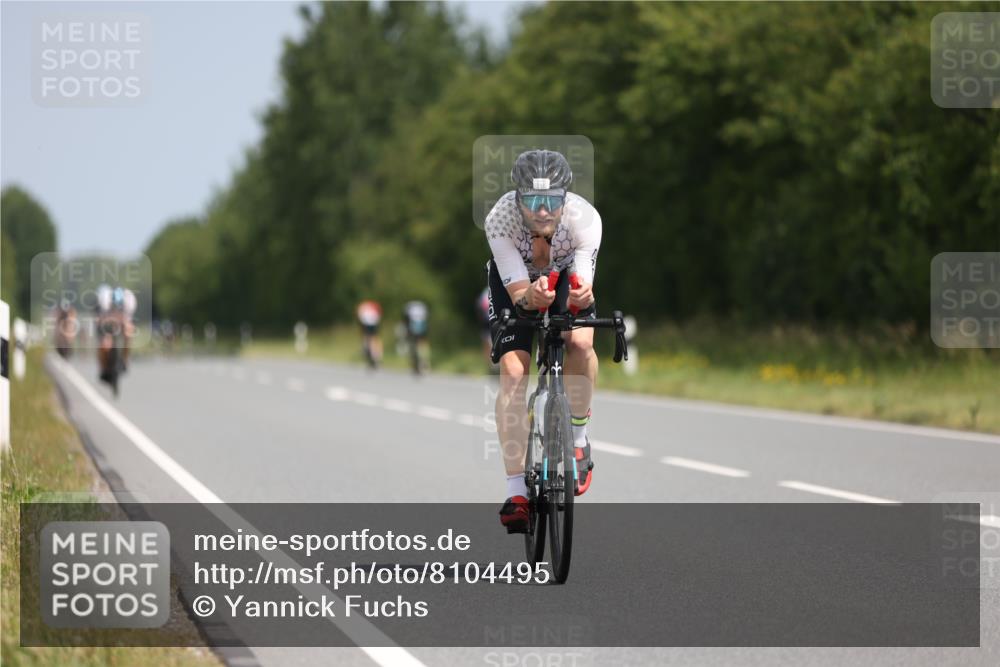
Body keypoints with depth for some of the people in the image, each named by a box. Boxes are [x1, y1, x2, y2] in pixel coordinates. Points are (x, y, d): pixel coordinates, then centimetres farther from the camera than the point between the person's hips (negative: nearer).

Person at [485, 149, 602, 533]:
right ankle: (516, 490, -15)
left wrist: (580, 297, -59)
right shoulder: (500, 220, -36)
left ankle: (577, 439, -3)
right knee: (512, 371, -17)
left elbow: (582, 290, -36)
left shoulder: (584, 219, -35)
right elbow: (518, 294, -36)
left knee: (580, 342, -28)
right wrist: (532, 297, -58)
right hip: (515, 281, 0)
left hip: (567, 274, 1)